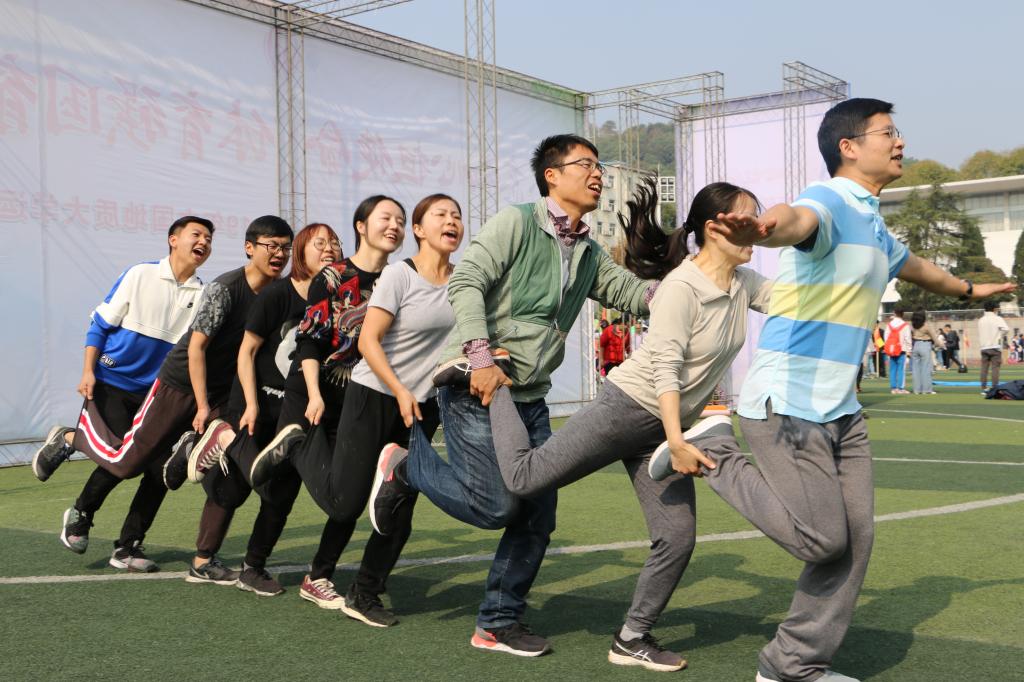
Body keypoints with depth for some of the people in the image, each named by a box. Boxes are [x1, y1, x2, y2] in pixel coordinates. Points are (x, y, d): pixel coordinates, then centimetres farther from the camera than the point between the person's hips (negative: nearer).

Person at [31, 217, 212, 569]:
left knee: (160, 470, -5)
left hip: (156, 394, 4)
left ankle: (127, 549, 11)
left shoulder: (202, 295, 1)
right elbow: (100, 325, -2)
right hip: (110, 383, -3)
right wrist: (88, 372, -9)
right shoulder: (140, 275, -6)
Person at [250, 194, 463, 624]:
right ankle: (295, 448, 22)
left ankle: (363, 596, 19)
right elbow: (368, 341, -14)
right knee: (344, 504, -4)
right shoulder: (399, 274, -12)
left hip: (424, 405, 5)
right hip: (374, 396, -5)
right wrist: (400, 392, -20)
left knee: (400, 511, 3)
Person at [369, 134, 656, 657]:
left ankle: (498, 624, 20)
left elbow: (631, 291, 6)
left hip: (530, 397, 8)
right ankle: (407, 464, 12)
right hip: (475, 384, -8)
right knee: (495, 505, -13)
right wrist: (482, 358, -25)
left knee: (538, 516, 5)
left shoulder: (589, 255, 15)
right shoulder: (515, 223, -7)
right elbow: (465, 283, -16)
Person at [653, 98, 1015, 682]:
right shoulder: (829, 203, -12)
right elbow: (796, 219, -38)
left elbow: (916, 268, 40)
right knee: (822, 540, -9)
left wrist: (969, 289, 59)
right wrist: (763, 228, -63)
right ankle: (714, 450, 5)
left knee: (855, 541, 6)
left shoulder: (875, 227, 18)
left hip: (840, 410, 9)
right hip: (787, 406, -9)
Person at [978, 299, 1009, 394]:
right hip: (995, 347, -4)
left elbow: (979, 335, 10)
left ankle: (984, 388, 5)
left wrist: (980, 348, 11)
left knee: (984, 368, 6)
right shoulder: (997, 319, -5)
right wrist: (1000, 335, -1)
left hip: (983, 347, 5)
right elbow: (1006, 329, -17)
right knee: (995, 368, -3)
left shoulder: (981, 320, 11)